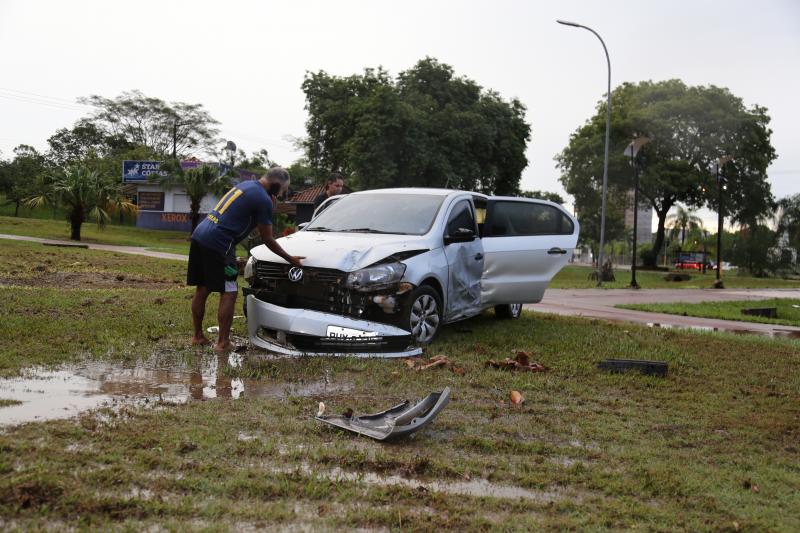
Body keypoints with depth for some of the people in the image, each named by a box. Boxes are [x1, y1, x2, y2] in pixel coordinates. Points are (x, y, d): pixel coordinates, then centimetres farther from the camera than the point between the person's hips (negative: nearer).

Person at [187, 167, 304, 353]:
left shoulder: (245, 185, 20)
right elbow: (267, 240, -1)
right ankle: (223, 343, 1)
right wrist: (290, 259, 10)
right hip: (217, 244, -9)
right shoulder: (263, 200, -7)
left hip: (199, 235, 9)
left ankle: (198, 336, 24)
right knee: (229, 293, -1)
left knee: (202, 289, 15)